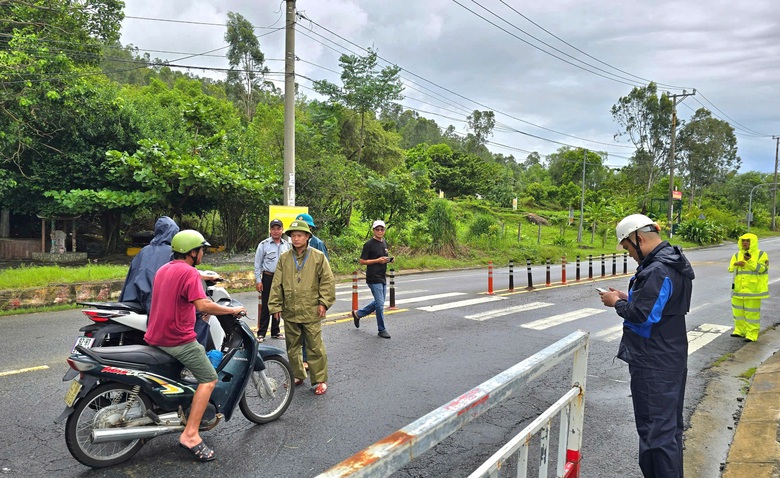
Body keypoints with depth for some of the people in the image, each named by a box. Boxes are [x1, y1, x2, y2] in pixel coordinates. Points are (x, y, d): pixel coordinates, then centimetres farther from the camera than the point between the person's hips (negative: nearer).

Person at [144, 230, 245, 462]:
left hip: (156, 337, 9)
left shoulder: (163, 270, 14)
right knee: (208, 379, -4)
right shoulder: (189, 272, -15)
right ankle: (190, 434, -12)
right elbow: (202, 305, -25)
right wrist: (232, 310, -14)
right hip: (179, 339, -9)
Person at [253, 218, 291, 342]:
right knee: (266, 306, -3)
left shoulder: (287, 245, 8)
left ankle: (275, 331, 22)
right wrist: (258, 280, -7)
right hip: (268, 278, -4)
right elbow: (257, 264, -1)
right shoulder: (264, 244, -2)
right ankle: (261, 333, 5)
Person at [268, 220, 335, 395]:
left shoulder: (318, 256, -4)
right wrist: (275, 306, 3)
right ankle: (297, 375, 32)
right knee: (292, 346, 15)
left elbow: (327, 281, -2)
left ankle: (320, 380, 12)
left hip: (311, 312, -3)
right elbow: (277, 284, 5)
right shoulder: (284, 258, 4)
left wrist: (324, 303, -6)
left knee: (315, 347, 0)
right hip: (290, 312, 4)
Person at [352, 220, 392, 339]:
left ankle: (357, 314, 33)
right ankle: (382, 330, 8)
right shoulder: (369, 244, -11)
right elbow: (362, 261, -11)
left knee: (378, 303, 17)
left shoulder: (385, 243, 13)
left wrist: (389, 260, 3)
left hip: (382, 278, 8)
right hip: (374, 279, -8)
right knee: (380, 304, -5)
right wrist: (378, 260, -20)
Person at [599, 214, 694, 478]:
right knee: (669, 426, 21)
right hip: (671, 359, 11)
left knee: (657, 430, -1)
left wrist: (617, 303, -10)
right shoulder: (672, 262, 10)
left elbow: (641, 314, -27)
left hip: (654, 365, -11)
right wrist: (628, 298, 9)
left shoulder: (657, 270, -24)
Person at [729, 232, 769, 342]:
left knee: (752, 312, -1)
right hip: (739, 288, 5)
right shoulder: (737, 255, 9)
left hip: (753, 289, -5)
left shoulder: (761, 255, -2)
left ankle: (752, 334, 8)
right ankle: (740, 330, 26)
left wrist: (750, 261, -23)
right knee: (738, 310, 12)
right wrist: (736, 264, -14)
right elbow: (731, 269, 7)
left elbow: (762, 269, -11)